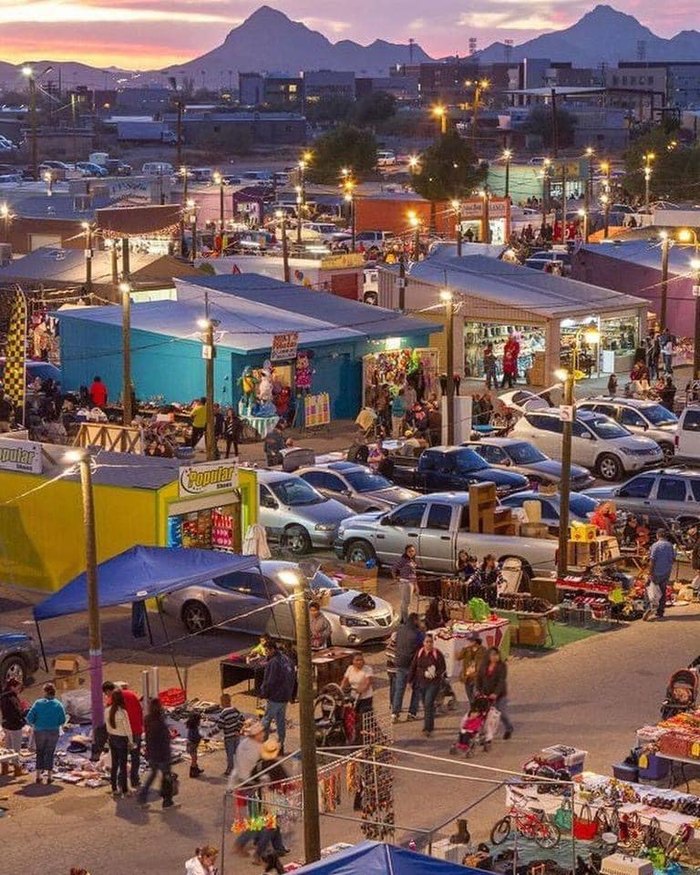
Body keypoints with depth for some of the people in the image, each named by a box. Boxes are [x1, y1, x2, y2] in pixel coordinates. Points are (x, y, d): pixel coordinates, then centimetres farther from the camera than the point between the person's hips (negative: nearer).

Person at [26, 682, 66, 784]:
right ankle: (49, 775, 9)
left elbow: (29, 717, -10)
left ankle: (38, 776, 10)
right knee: (50, 754, 11)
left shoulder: (38, 703, -7)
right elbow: (63, 720, -3)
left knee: (40, 753, 13)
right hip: (53, 733, 0)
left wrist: (33, 724, 9)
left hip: (39, 732, 0)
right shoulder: (58, 704, -4)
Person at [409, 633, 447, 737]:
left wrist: (435, 674, -20)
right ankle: (429, 726, 28)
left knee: (428, 704, -13)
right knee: (426, 705, 14)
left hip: (433, 683, -5)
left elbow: (443, 669, -4)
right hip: (421, 683, 5)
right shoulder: (419, 653, 4)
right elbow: (413, 667, 12)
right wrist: (411, 681, 12)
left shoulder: (437, 654, -7)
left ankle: (427, 728, -13)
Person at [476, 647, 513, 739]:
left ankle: (508, 729, 27)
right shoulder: (483, 666, 6)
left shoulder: (502, 666, -8)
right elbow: (479, 679, 10)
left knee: (502, 713, 0)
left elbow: (502, 681, -16)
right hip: (486, 694, 3)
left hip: (500, 694, -3)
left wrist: (496, 693, -26)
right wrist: (478, 690, -2)